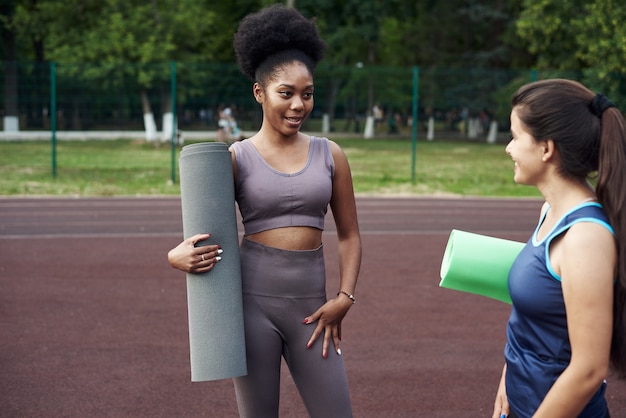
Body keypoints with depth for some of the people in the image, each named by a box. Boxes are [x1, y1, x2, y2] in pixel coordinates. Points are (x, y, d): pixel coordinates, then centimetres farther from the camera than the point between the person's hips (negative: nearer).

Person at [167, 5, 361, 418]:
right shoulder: (237, 158, -1)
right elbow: (205, 232, 4)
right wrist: (179, 256, -18)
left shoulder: (330, 155, 6)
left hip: (310, 305, 2)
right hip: (252, 300, -2)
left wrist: (344, 298, -1)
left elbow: (349, 236, 11)